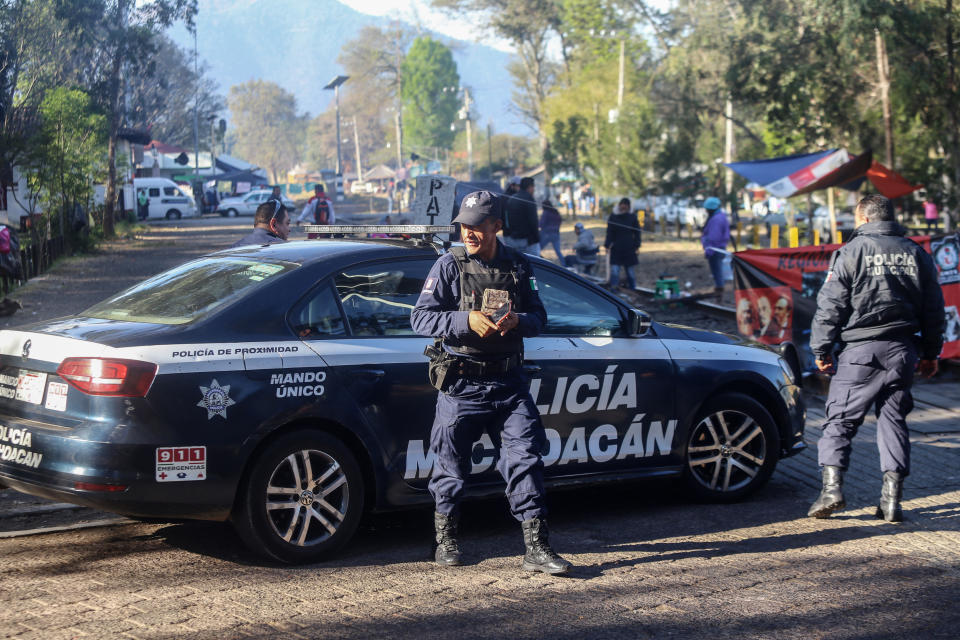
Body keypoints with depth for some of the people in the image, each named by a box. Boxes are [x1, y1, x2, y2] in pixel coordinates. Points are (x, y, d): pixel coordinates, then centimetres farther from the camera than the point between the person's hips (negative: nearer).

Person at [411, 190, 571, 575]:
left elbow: (539, 317, 11)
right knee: (452, 464, 7)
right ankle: (445, 539, 27)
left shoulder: (518, 267, 7)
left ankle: (536, 549, -4)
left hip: (508, 383, 2)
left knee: (525, 458, -6)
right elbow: (420, 317, -6)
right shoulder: (449, 266, -1)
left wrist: (517, 321, -12)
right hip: (461, 384, -2)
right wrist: (466, 320, -20)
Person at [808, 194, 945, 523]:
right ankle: (892, 498, 4)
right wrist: (930, 353, 22)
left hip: (860, 350, -4)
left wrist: (821, 349, 1)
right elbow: (933, 308, 14)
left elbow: (830, 305, -6)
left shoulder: (851, 251, -4)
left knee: (840, 419, 2)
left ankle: (832, 484, -11)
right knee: (893, 419, 9)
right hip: (902, 351, 4)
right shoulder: (916, 254, 10)